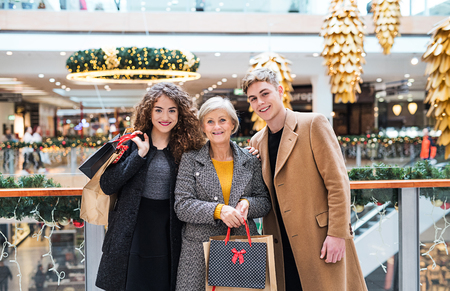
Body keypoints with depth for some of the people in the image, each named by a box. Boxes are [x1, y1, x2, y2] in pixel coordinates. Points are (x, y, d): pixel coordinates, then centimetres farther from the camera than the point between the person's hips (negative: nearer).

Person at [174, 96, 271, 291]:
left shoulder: (250, 161, 10)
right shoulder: (190, 160, 3)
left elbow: (265, 202, 14)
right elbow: (182, 206, -5)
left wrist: (247, 204, -8)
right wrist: (218, 210, -19)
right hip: (200, 251, -1)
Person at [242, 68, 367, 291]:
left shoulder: (313, 124, -4)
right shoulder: (256, 142, 13)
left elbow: (337, 182, -9)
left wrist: (337, 234, -14)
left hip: (321, 243, -5)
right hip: (283, 251, 5)